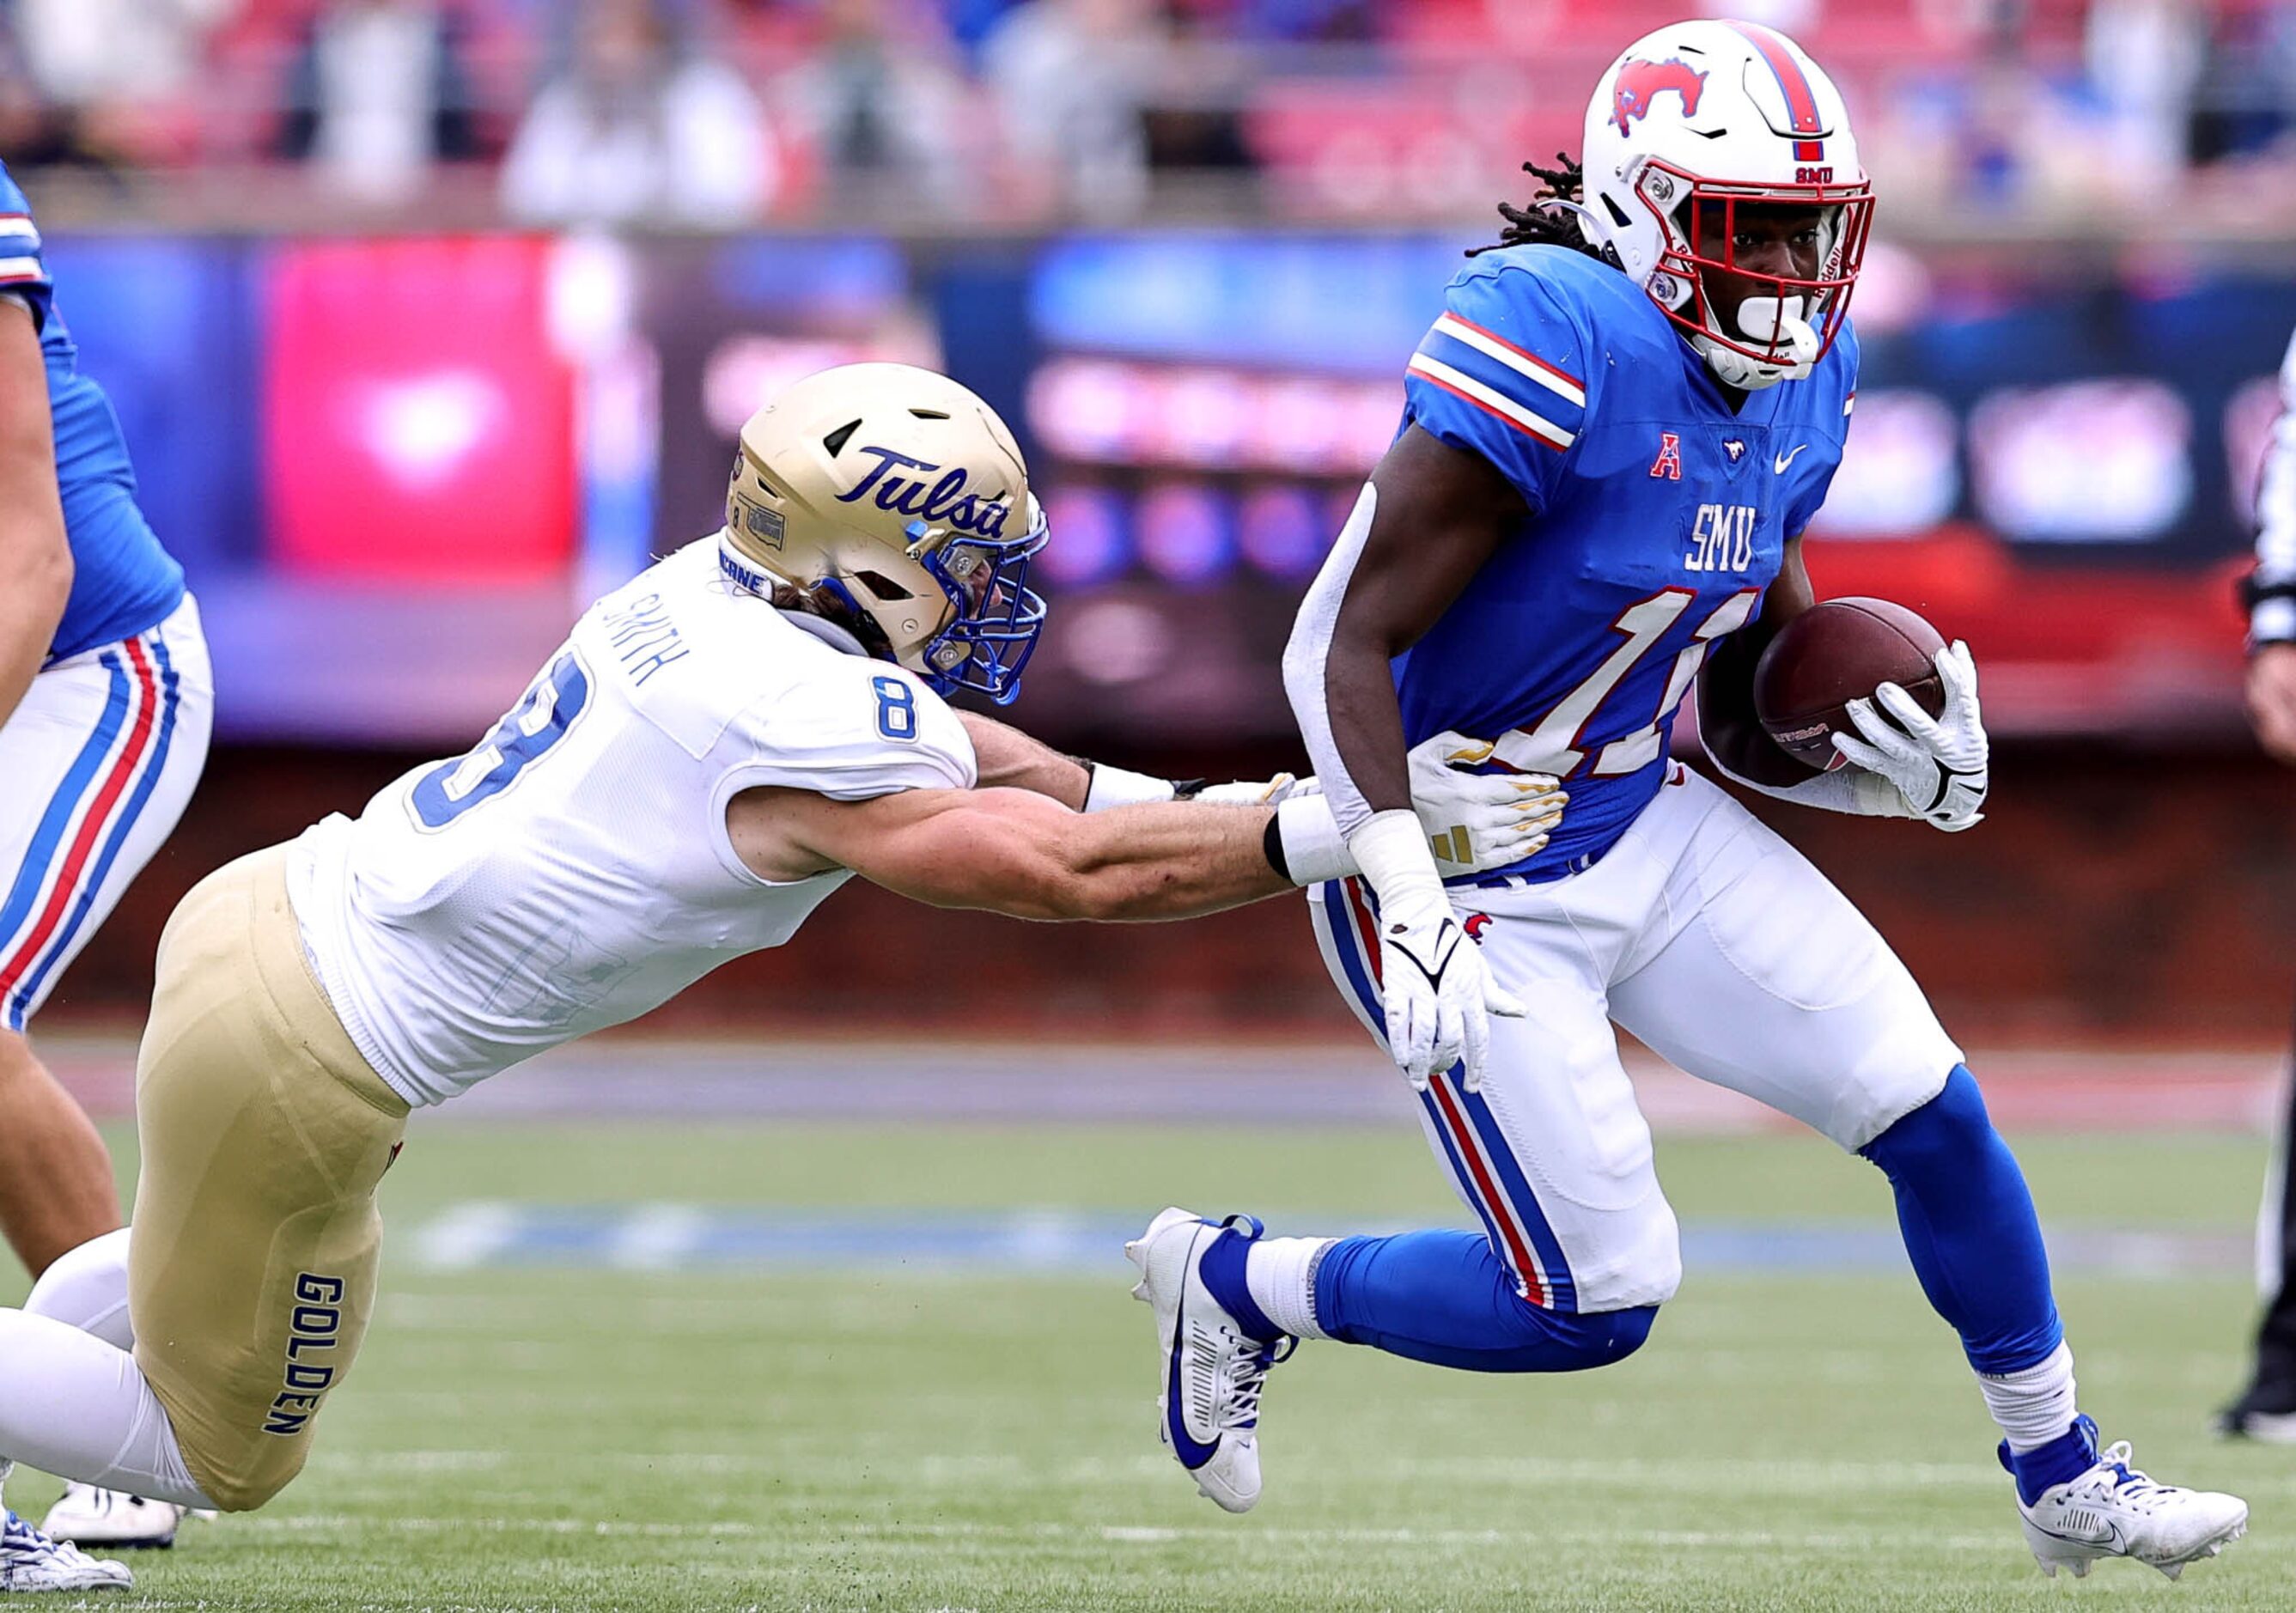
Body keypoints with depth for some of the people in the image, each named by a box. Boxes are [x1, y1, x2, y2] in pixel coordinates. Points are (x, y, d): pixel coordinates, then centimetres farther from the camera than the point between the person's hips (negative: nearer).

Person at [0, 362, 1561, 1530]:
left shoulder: (722, 594, 2)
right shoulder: (809, 733, -24)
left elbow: (961, 758, 13)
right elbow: (1082, 872, -22)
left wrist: (1207, 811, 8)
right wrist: (1345, 832, -17)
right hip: (291, 1058, -9)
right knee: (222, 1452, 9)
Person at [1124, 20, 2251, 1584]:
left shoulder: (1797, 377, 1)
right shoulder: (1559, 343, -26)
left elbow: (1736, 717, 10)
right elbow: (1348, 647, -26)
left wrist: (1899, 766, -10)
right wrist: (1408, 903, -35)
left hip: (1647, 829, 8)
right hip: (1475, 873, -8)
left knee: (1932, 1115, 5)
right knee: (1595, 1303, -7)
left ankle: (2066, 1483, 25)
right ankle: (1237, 1285, 17)